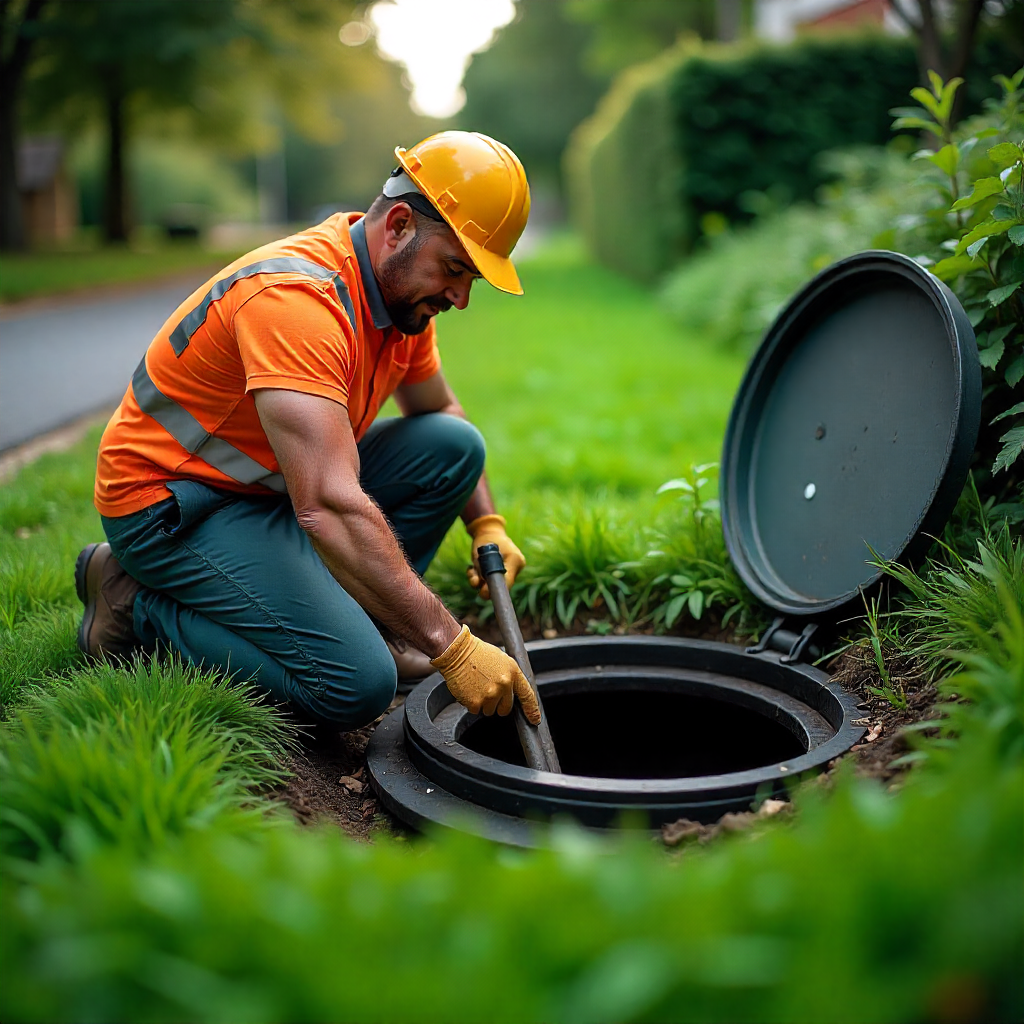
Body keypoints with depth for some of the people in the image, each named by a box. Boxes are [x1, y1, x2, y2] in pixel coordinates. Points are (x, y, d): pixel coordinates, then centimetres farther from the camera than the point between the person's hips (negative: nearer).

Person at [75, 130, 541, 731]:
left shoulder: (404, 287, -1)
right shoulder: (299, 298, -30)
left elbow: (440, 411, 19)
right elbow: (329, 508, -39)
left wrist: (487, 523, 6)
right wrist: (449, 645, -38)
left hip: (277, 483, 9)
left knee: (454, 445, -5)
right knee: (357, 686, -21)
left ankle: (358, 617, 5)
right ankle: (137, 606, -4)